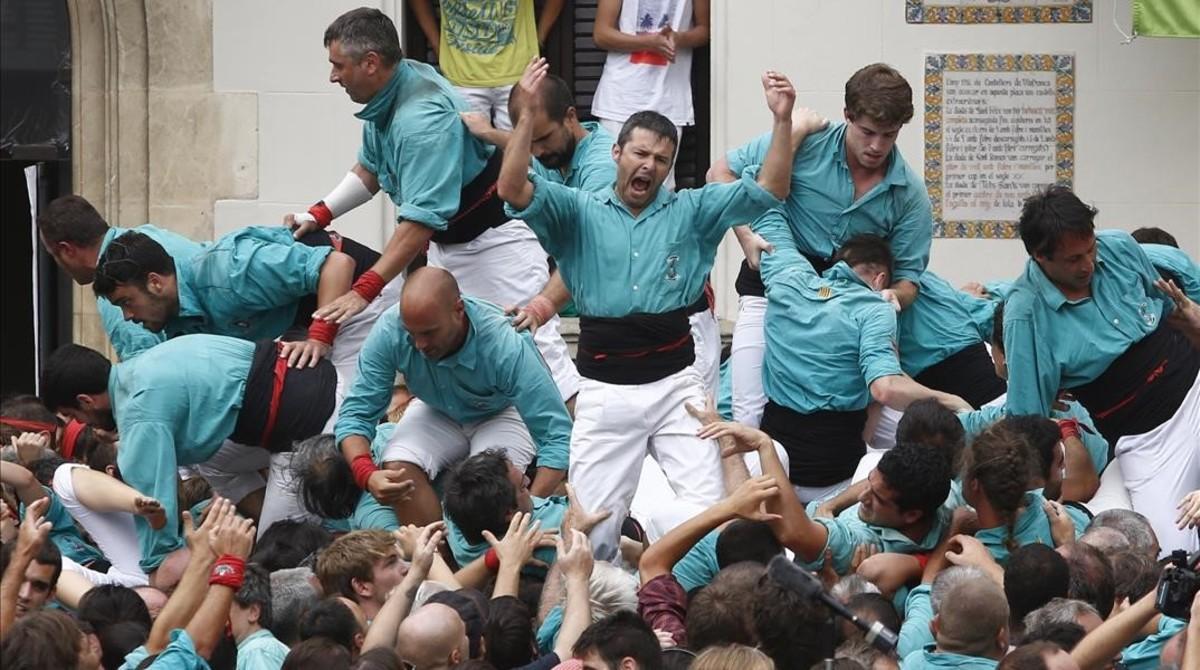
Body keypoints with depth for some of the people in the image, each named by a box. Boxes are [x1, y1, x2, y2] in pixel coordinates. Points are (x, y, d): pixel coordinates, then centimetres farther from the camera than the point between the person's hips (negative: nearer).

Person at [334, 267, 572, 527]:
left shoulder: (504, 346, -37)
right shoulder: (389, 332, -30)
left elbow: (557, 436, -35)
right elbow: (355, 415, -23)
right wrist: (367, 474, -45)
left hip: (500, 415, -2)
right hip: (436, 413, 3)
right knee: (398, 469, -28)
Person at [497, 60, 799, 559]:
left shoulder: (690, 212, 12)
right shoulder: (579, 213, 8)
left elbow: (768, 191, 5)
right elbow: (512, 190, -6)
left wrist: (782, 120, -8)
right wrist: (529, 113, -16)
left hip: (675, 383, 1)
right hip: (605, 387, -1)